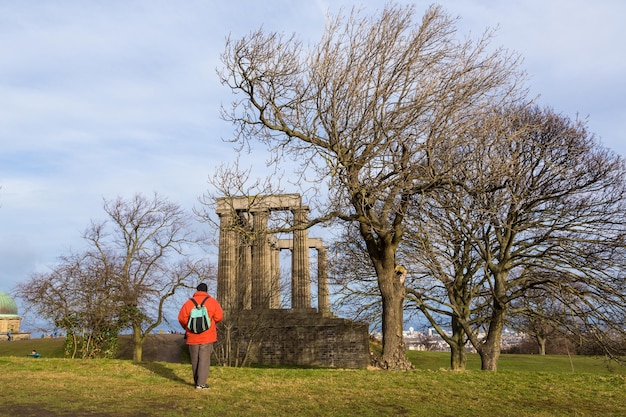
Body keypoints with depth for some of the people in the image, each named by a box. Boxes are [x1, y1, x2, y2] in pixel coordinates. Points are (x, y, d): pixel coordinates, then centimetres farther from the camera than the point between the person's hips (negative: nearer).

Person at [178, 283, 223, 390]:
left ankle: (197, 382, 21)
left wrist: (186, 328, 18)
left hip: (192, 337, 2)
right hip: (207, 337, -2)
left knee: (195, 360, 14)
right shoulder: (212, 302, -3)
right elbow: (219, 317, -5)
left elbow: (181, 318, -2)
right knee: (204, 360, 1)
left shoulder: (189, 302, -1)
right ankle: (201, 383, -5)